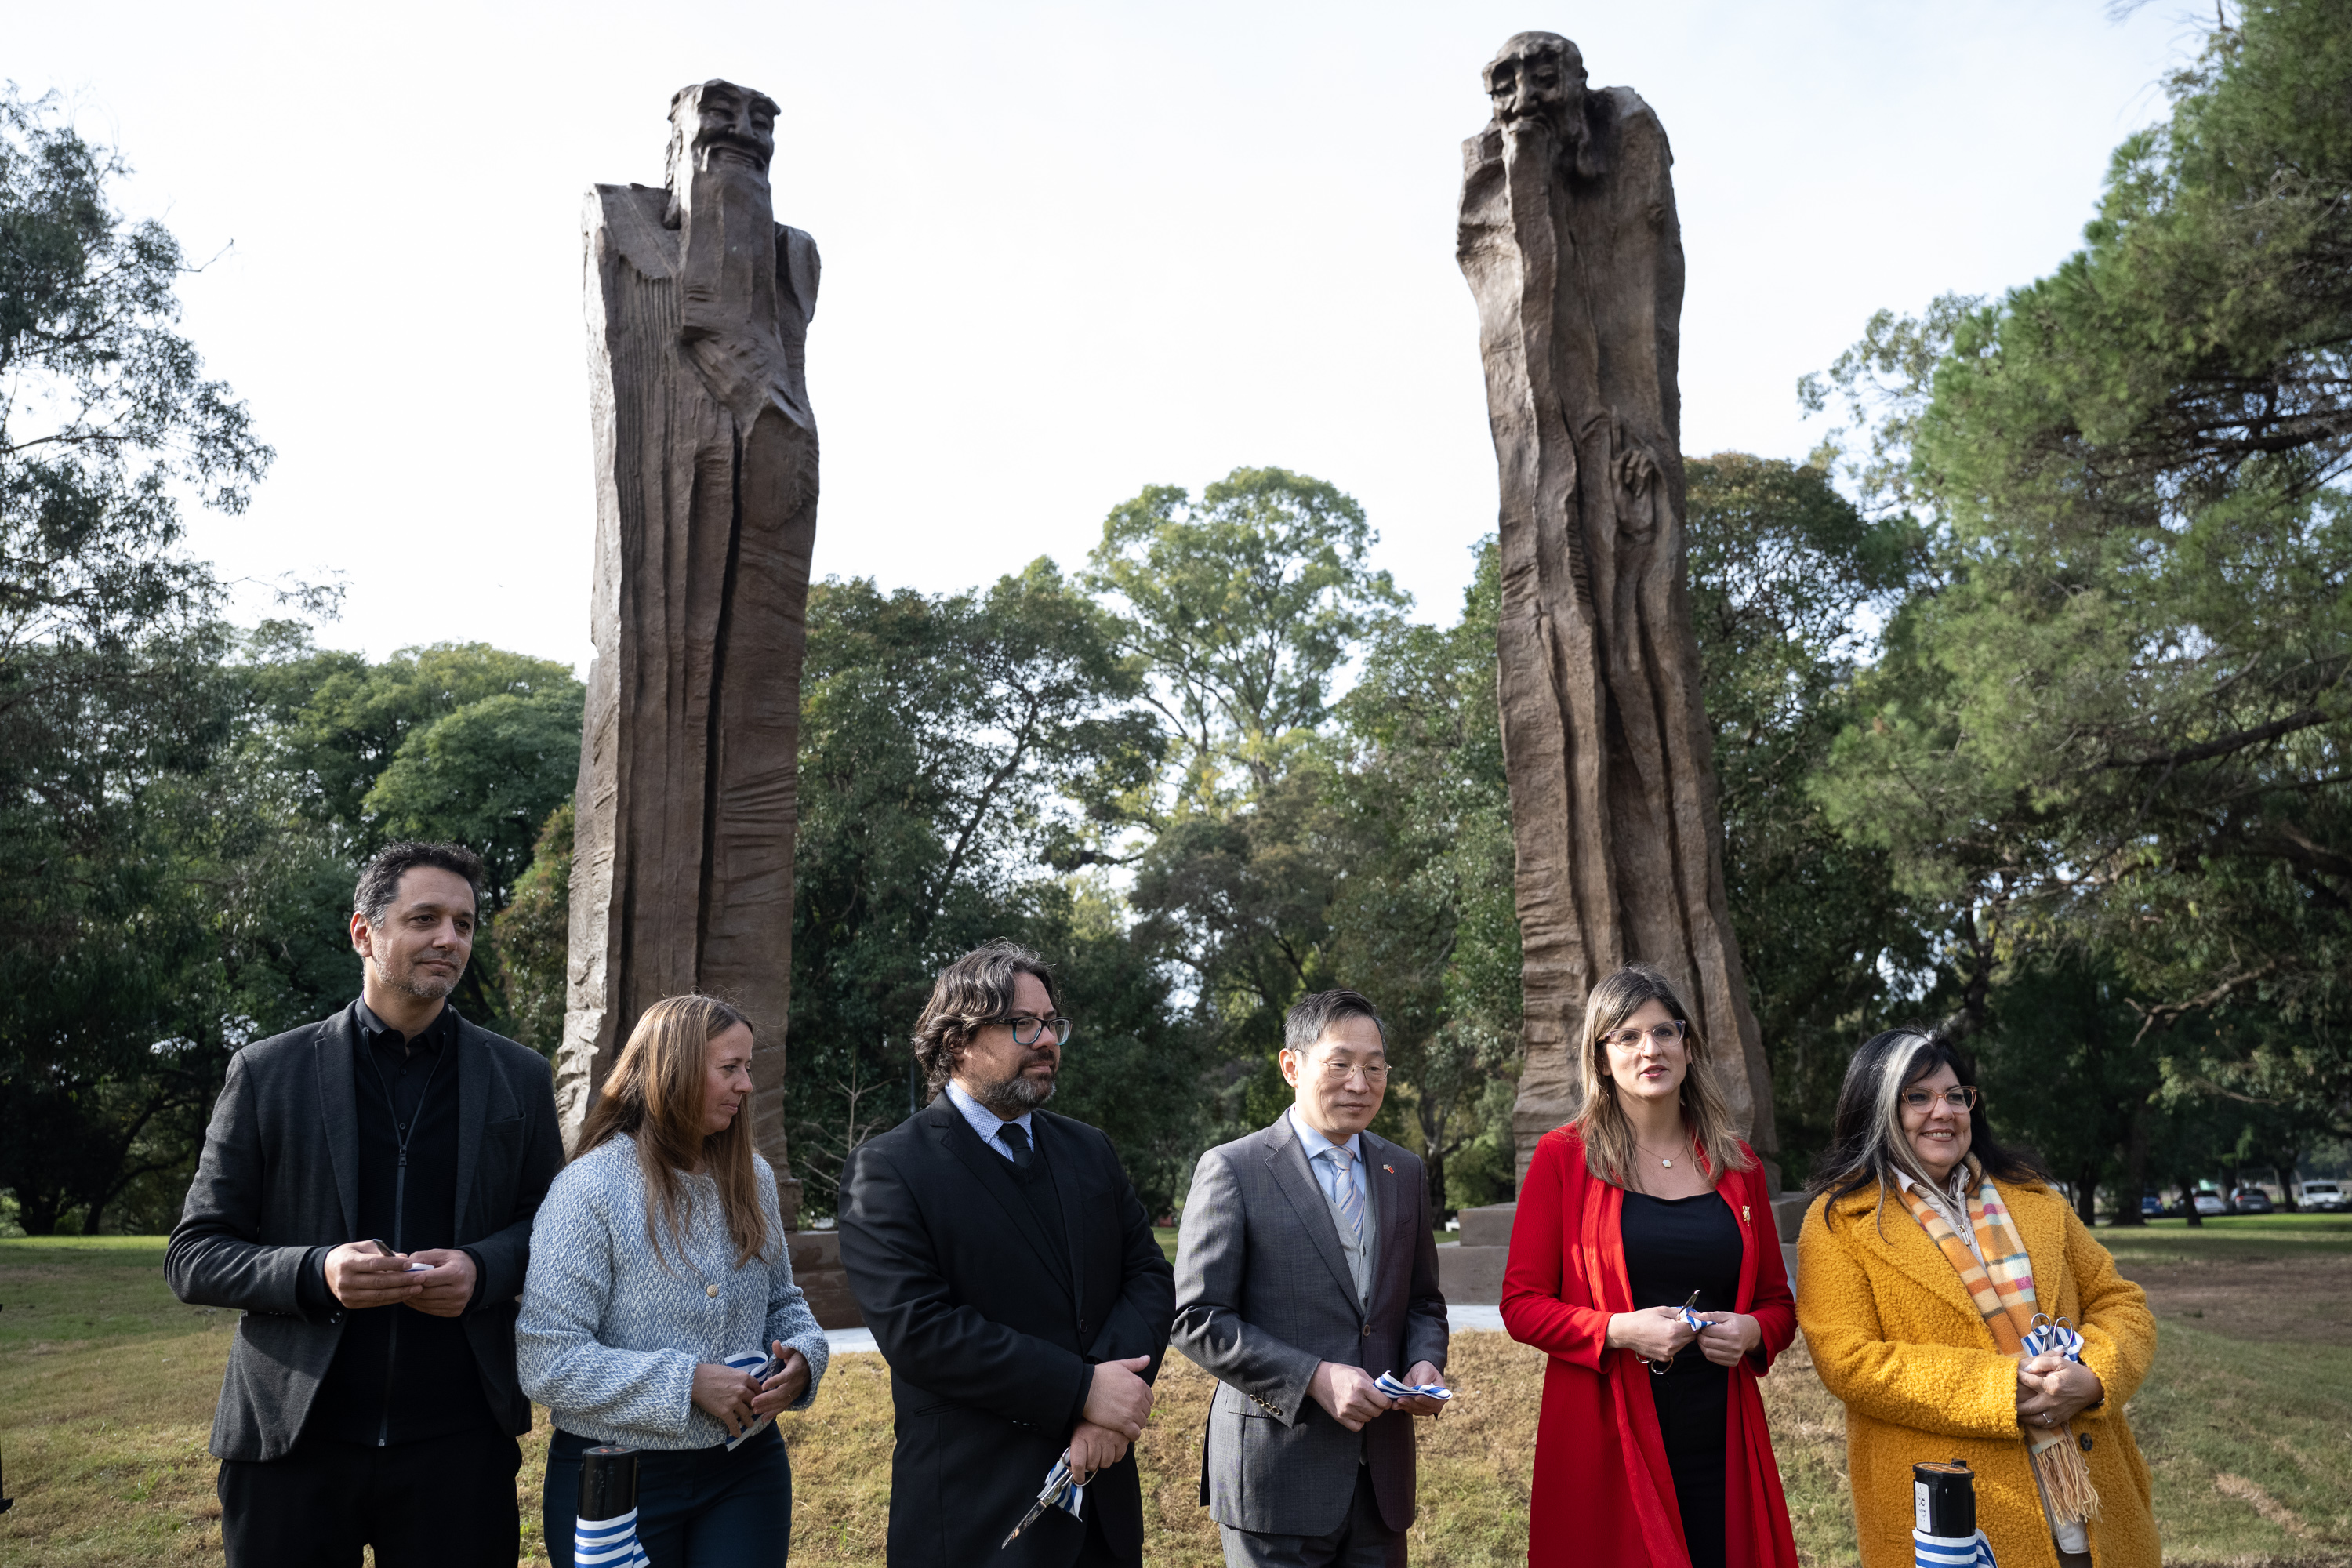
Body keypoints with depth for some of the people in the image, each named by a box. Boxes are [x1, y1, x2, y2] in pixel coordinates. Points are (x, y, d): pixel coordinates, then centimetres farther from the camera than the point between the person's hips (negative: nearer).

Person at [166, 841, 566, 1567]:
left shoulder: (519, 1077, 4)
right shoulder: (266, 1072, 0)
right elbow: (192, 1256, 1)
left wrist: (483, 1268, -12)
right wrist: (315, 1271, -17)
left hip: (458, 1445, 1)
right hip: (292, 1446, 0)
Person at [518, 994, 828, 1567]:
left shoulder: (753, 1177, 4)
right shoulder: (589, 1187, -14)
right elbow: (546, 1361, -17)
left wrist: (802, 1356, -8)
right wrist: (687, 1383, -22)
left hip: (746, 1470, 4)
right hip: (617, 1479, -4)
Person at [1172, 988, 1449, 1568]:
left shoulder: (1404, 1173, 10)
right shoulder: (1232, 1170, -7)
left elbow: (1423, 1302, 17)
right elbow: (1198, 1320, -11)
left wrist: (1426, 1363, -5)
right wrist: (1314, 1379, -19)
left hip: (1382, 1474, 5)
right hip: (1275, 1475, -5)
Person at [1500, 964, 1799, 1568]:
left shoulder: (1737, 1164, 10)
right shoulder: (1563, 1157, -1)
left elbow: (1778, 1302, 17)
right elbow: (1522, 1304, -2)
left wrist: (1752, 1332, -5)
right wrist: (1619, 1330, -17)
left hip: (1721, 1449, 3)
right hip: (1607, 1449, -3)